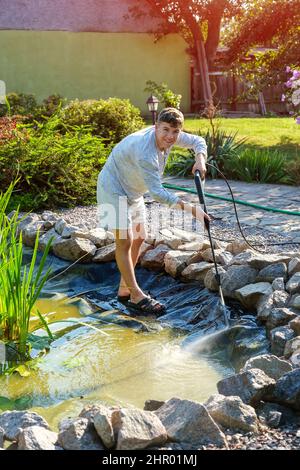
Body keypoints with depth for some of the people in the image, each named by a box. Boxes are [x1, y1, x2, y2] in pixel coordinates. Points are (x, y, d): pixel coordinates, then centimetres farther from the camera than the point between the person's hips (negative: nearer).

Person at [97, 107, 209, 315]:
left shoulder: (169, 136, -12)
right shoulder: (145, 152, -37)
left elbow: (198, 141, 4)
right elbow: (158, 193, -39)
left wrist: (200, 160, -19)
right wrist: (191, 208, -41)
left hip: (133, 192, 10)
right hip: (113, 189, -9)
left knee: (139, 238, 12)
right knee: (125, 240, -12)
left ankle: (124, 289, 22)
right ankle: (137, 297, -7)